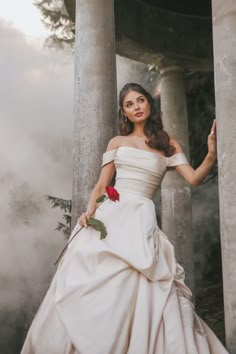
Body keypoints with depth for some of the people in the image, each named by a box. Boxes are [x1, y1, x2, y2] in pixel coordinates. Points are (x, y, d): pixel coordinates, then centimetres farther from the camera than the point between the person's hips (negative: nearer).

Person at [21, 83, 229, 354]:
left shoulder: (168, 145, 13)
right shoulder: (116, 143, 17)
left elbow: (193, 179, 2)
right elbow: (101, 185, 13)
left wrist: (211, 155, -15)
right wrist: (89, 210, -4)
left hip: (141, 218, -1)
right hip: (109, 214, 2)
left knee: (133, 287, -16)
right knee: (85, 282, -7)